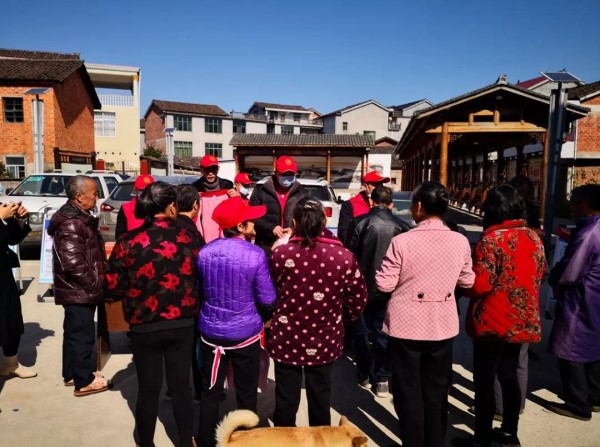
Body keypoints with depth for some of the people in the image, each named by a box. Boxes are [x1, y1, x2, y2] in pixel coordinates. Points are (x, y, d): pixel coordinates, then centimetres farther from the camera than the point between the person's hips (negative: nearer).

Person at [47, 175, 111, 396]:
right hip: (79, 290, -10)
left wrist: (95, 282, 17)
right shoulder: (71, 223, -23)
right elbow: (73, 263, -29)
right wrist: (94, 285, -18)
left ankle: (71, 373, 34)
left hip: (77, 289, 10)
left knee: (74, 332, 20)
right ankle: (84, 381, 14)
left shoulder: (78, 217, 11)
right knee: (82, 334, 1)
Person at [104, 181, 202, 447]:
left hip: (144, 328, -1)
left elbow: (112, 288, -7)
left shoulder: (128, 242, -12)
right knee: (181, 385, 17)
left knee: (148, 389, 16)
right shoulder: (189, 239, -9)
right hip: (182, 325, 1)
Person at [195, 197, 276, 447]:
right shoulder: (255, 255, -19)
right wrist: (265, 317, 10)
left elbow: (199, 291, 8)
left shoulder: (205, 252, -6)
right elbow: (267, 300, -12)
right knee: (247, 394, 15)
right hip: (246, 333, -3)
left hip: (211, 331, 4)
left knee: (210, 392, 17)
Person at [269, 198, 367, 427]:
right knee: (320, 397, 20)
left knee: (286, 398, 16)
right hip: (324, 339, 1)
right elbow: (358, 300, -5)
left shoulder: (280, 253, -14)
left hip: (287, 338, -1)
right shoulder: (343, 256, -14)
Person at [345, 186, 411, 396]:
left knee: (361, 331, 17)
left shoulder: (359, 223, -11)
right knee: (383, 333, 14)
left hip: (363, 286, -1)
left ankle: (364, 376, 26)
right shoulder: (401, 226, -6)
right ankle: (382, 380, 18)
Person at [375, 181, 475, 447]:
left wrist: (381, 271, 7)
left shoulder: (402, 241, -18)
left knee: (408, 392, 13)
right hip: (442, 325, 4)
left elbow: (385, 285, -13)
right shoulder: (460, 241, -6)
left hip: (406, 325, -4)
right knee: (436, 392, 20)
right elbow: (467, 281, 6)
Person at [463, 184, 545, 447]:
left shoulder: (491, 239, -19)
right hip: (523, 321, 7)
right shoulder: (534, 237, 4)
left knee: (484, 381, 5)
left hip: (493, 323, -7)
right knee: (509, 375, 20)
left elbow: (479, 285, -22)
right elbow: (540, 274, 15)